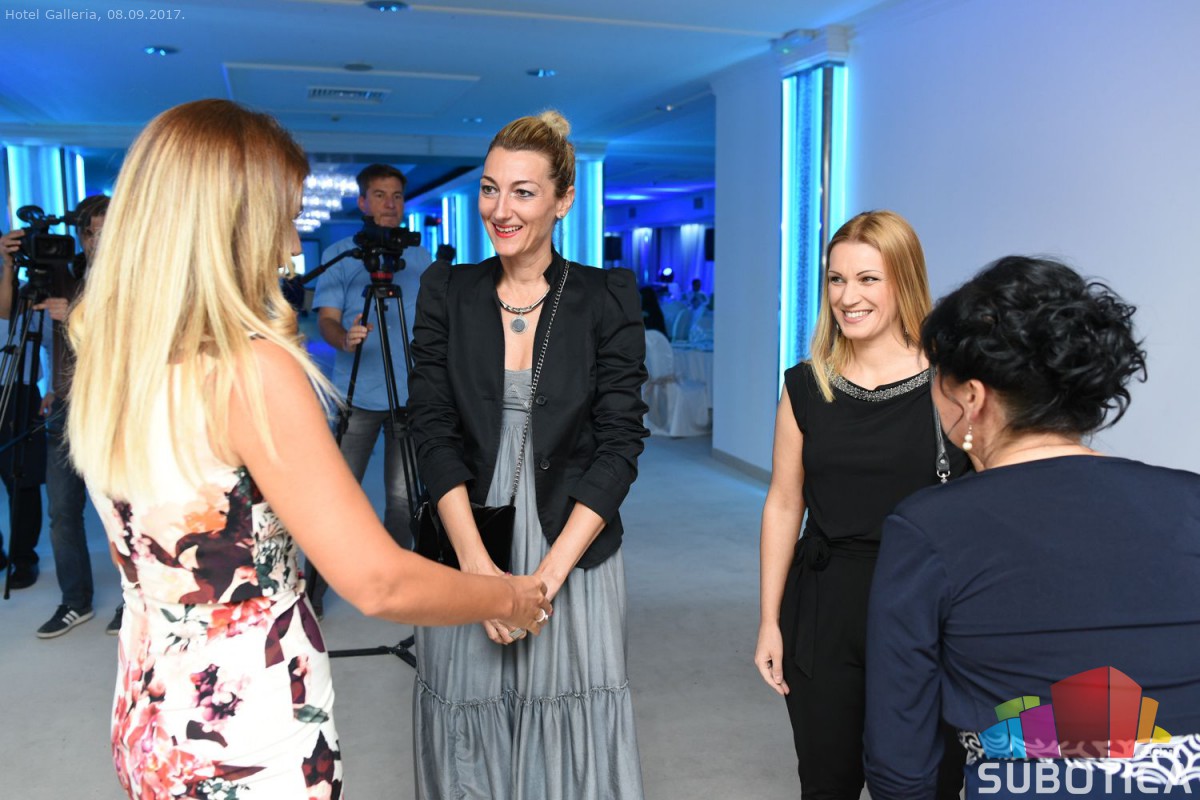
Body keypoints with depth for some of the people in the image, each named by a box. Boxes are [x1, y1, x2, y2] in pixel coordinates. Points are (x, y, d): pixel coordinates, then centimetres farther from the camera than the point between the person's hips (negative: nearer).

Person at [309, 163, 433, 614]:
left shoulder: (420, 259, 13)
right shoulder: (339, 256, 5)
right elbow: (327, 318, -4)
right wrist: (344, 339, -27)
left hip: (412, 395, 2)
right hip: (357, 395, -2)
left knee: (403, 496, 6)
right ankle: (315, 585, 9)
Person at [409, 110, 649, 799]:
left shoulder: (608, 298, -3)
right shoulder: (448, 292, 2)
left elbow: (620, 444, -7)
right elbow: (435, 433, -3)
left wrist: (548, 575, -14)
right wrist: (480, 567, -13)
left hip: (575, 556, -1)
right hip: (465, 550, 2)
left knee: (573, 741, 8)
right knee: (469, 736, 12)